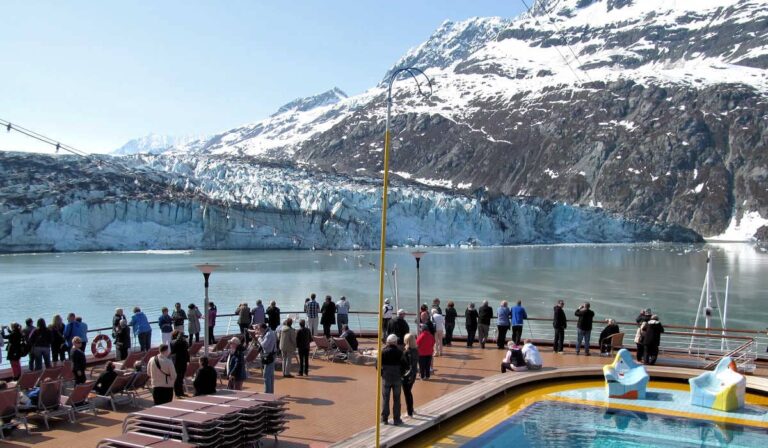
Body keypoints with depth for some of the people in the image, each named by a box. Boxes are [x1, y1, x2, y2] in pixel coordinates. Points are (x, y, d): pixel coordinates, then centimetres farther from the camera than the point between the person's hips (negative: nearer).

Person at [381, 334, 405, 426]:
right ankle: (397, 419, 11)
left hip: (386, 378, 0)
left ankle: (384, 419, 13)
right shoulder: (399, 352, -9)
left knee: (385, 399, 10)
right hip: (397, 378, 0)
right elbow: (403, 365, -6)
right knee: (396, 399, 8)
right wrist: (401, 374, 10)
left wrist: (382, 373, 9)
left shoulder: (383, 352, -8)